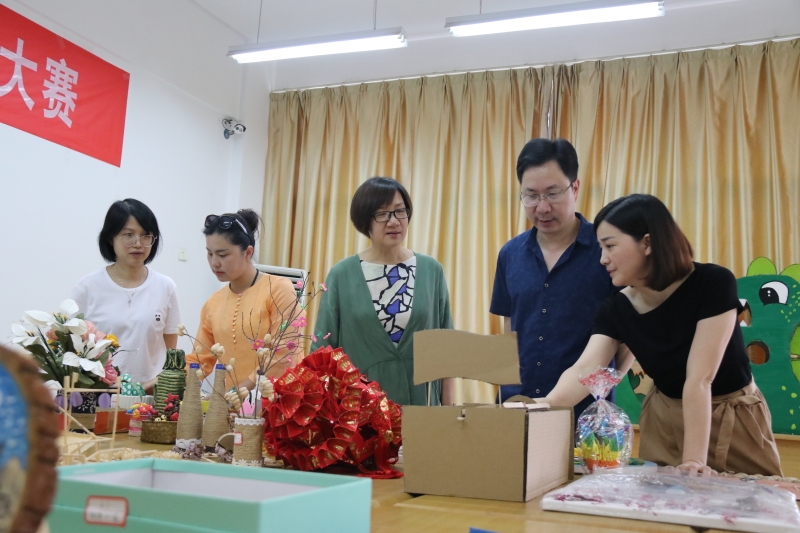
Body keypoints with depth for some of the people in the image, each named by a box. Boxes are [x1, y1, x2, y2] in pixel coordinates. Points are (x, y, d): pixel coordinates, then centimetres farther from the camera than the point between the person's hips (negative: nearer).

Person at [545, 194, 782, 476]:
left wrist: (694, 460, -31)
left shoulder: (713, 283, -25)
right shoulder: (615, 309, -12)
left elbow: (699, 379, -30)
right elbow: (582, 371, -25)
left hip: (734, 419, -3)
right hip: (665, 420, 4)